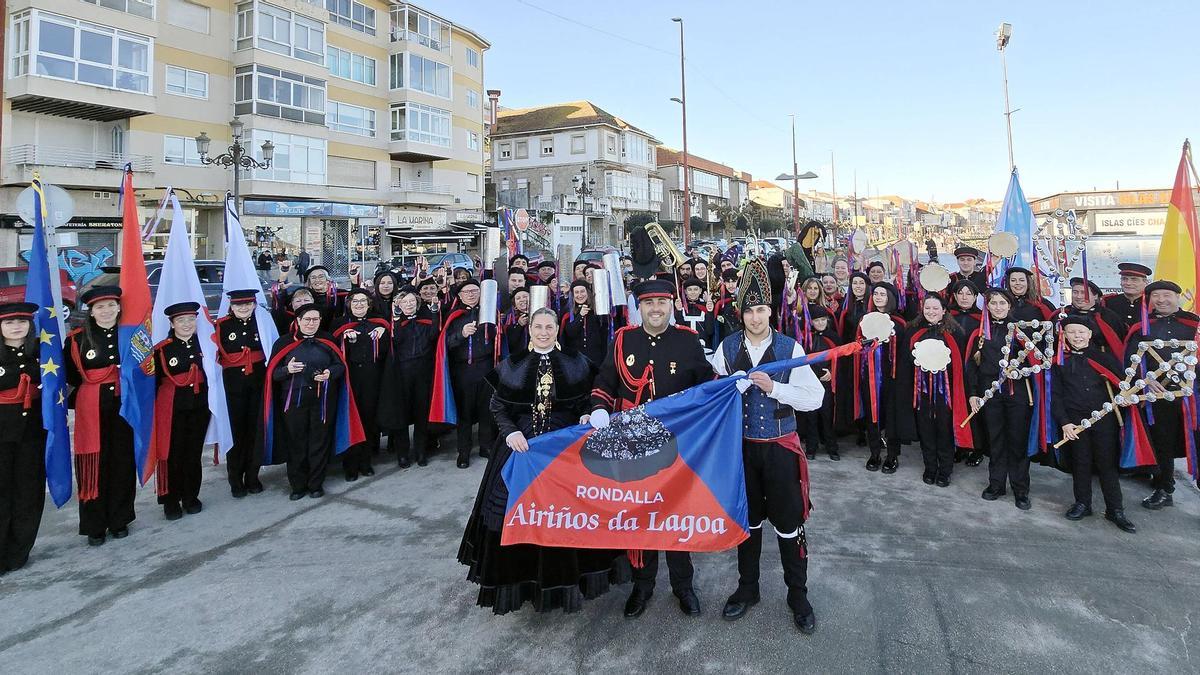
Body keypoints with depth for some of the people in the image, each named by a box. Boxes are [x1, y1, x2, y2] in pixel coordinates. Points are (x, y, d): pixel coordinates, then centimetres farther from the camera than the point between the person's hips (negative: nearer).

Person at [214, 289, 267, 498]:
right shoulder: (222, 325, -1)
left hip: (258, 383, 1)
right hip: (234, 385, -1)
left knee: (255, 430, 8)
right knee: (235, 430, 4)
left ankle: (252, 477, 20)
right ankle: (235, 481, 16)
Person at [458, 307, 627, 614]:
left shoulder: (575, 364, 5)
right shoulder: (512, 366, 5)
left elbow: (586, 404, 9)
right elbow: (497, 407, 4)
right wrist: (510, 432, -12)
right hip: (522, 444, 1)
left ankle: (566, 580, 18)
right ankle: (522, 577, 18)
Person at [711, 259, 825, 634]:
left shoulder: (790, 348, -7)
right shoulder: (726, 348, 0)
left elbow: (815, 398, -12)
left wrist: (772, 387, -23)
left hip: (780, 447, -2)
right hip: (741, 445, 2)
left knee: (789, 522, 6)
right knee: (748, 519, 16)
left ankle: (798, 596, 27)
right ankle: (747, 588, 35)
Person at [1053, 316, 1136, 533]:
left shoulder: (1103, 357, 4)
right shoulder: (1059, 361, 2)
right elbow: (1056, 394, 0)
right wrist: (1064, 422, -7)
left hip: (1103, 419, 0)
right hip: (1074, 421, 0)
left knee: (1107, 464, 4)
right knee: (1080, 464, 9)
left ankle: (1115, 510, 14)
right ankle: (1082, 504, 23)